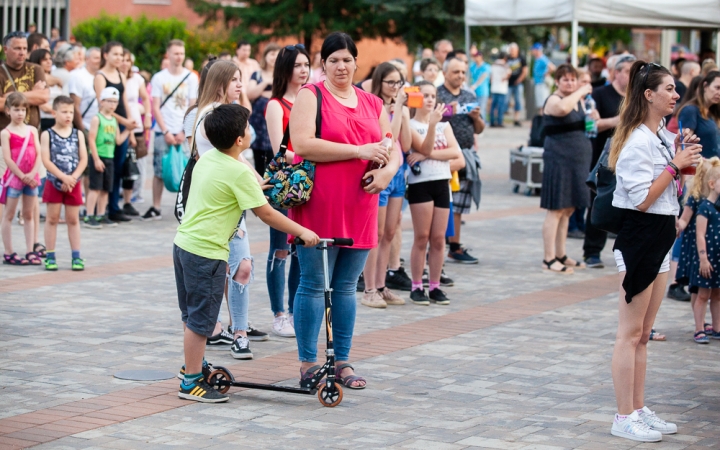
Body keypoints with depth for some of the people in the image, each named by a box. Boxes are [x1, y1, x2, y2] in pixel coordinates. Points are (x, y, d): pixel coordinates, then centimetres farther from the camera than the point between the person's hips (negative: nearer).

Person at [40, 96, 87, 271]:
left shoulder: (78, 134, 4)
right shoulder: (47, 135, -3)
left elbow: (83, 159, -1)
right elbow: (46, 160, -11)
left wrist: (72, 178, -13)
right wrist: (63, 177, -18)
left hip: (73, 184, 2)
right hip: (54, 182, -2)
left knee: (73, 220, 6)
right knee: (52, 219, 3)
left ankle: (76, 257, 9)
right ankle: (50, 257, 8)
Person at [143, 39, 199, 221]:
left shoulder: (191, 78, 4)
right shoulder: (159, 78, 4)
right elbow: (155, 107, 1)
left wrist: (184, 132, -7)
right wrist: (166, 132, -8)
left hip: (184, 133, 0)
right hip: (163, 132, 0)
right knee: (159, 171, 1)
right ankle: (155, 208, 8)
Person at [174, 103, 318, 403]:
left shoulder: (206, 159, 8)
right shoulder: (239, 172, -16)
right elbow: (265, 213, -14)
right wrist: (302, 232, -7)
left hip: (184, 243, 9)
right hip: (207, 252, -9)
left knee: (192, 316, 21)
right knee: (200, 320, 0)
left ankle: (193, 367, 34)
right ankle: (192, 383, 7)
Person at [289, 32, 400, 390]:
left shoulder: (372, 104, 16)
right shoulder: (310, 96, -1)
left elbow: (393, 149, 17)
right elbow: (302, 145, -15)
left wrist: (388, 170, -8)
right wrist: (359, 151, -16)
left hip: (359, 208, 5)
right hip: (318, 206, -5)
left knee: (346, 287, 10)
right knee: (313, 285, -1)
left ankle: (342, 362, 17)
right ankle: (308, 364, 5)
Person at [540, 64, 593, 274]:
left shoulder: (579, 100, 15)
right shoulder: (554, 100, -9)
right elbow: (563, 108, -35)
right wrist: (581, 92, -23)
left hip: (577, 160, 8)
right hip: (559, 159, -8)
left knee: (568, 211, 13)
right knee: (556, 210, -8)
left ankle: (561, 255, 21)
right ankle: (549, 259, -5)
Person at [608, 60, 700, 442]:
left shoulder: (664, 137, 11)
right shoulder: (637, 141, -17)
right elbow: (642, 199, -21)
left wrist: (682, 158, 7)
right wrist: (675, 165, -17)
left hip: (662, 237, 10)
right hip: (638, 236, -10)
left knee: (643, 334, 14)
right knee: (630, 334, -3)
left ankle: (639, 410, 21)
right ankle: (624, 418, 2)